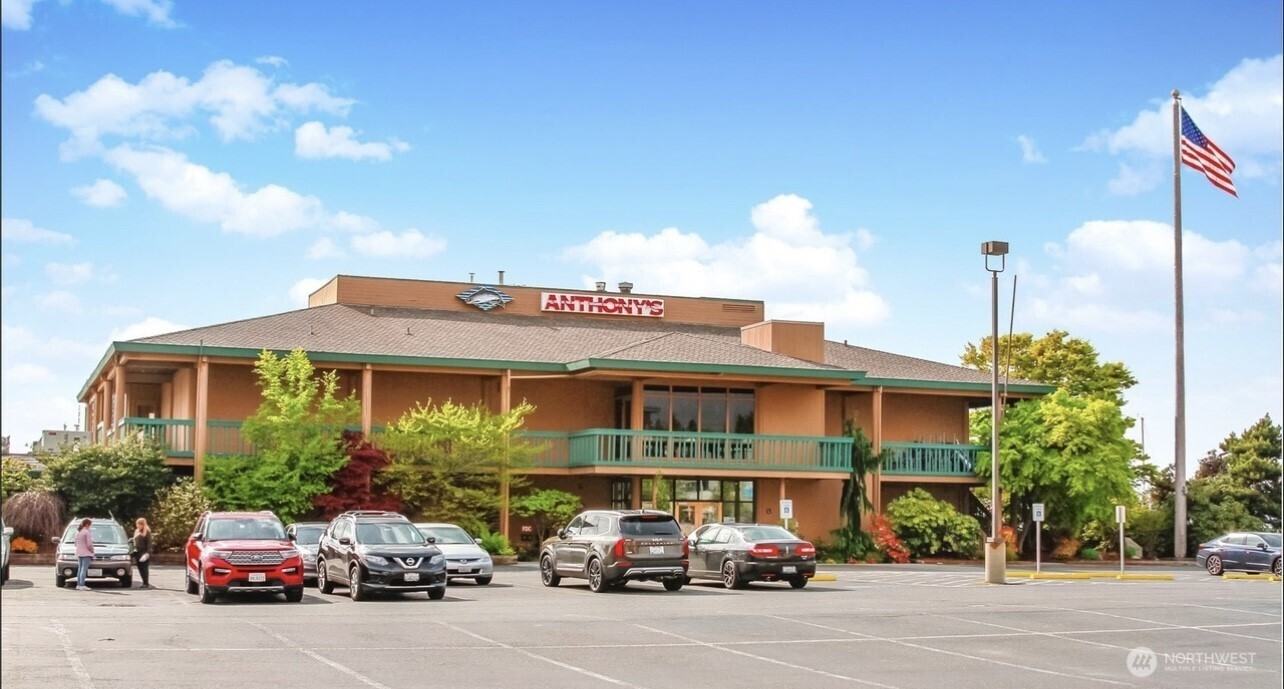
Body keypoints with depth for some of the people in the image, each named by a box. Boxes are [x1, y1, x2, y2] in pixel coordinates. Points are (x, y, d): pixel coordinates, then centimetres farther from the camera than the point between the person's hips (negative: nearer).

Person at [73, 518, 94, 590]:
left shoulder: (78, 532, 12)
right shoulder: (87, 532, -14)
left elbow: (76, 543, 16)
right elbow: (89, 544, -16)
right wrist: (92, 551, -3)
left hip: (79, 553, 9)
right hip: (86, 553, -9)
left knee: (80, 569, 14)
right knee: (84, 569, -9)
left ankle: (78, 585, 15)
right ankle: (82, 585, -13)